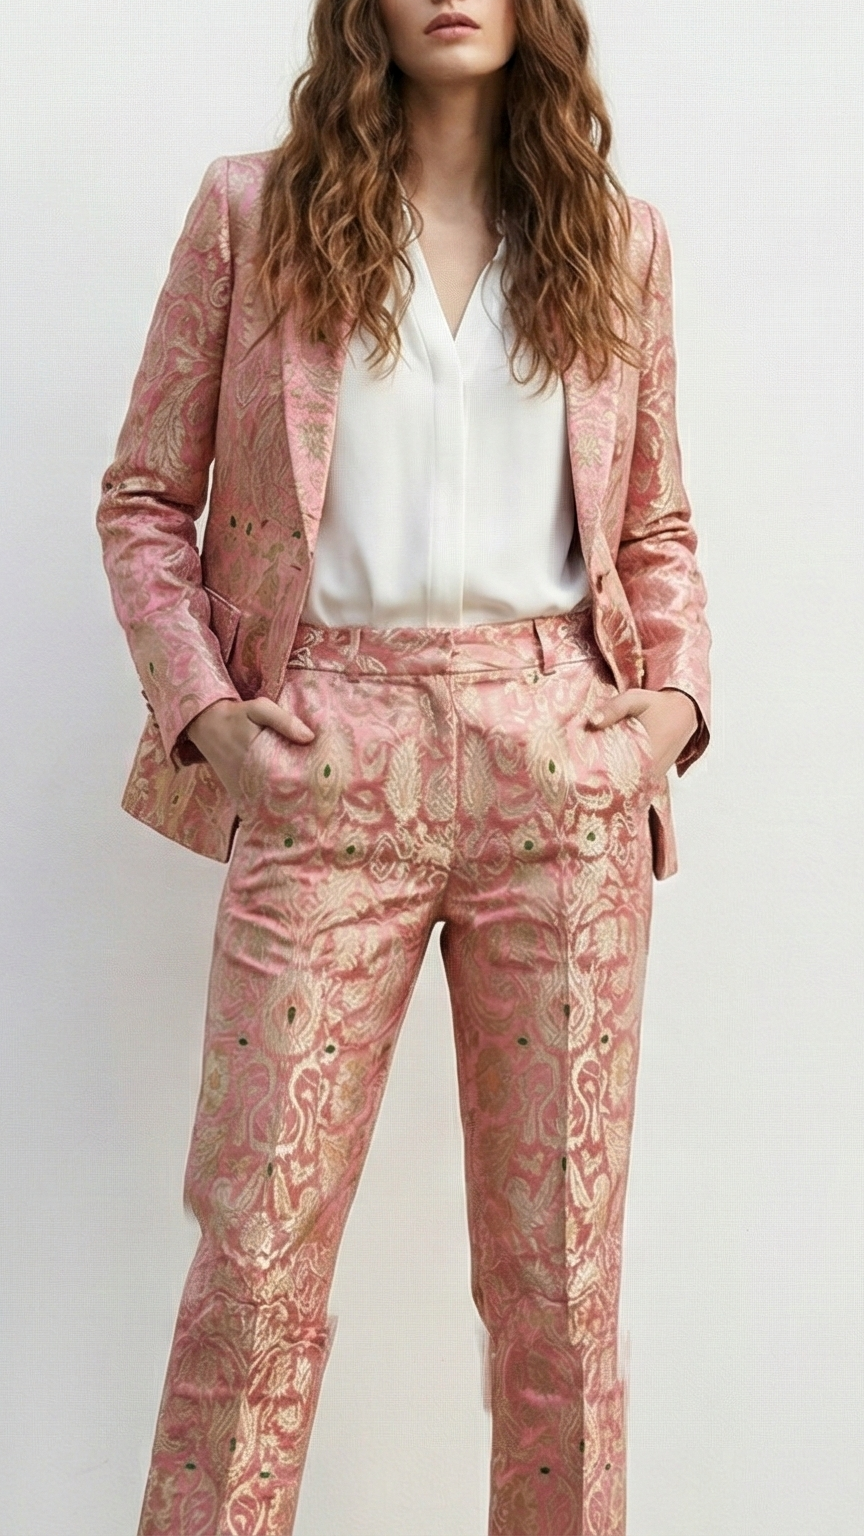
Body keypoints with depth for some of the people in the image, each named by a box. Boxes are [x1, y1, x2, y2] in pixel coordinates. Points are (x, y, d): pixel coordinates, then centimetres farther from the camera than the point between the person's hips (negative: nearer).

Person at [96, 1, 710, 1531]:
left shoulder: (619, 240, 13)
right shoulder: (253, 211, 8)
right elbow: (145, 499, 8)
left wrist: (674, 699, 1)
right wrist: (205, 709, -5)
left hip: (562, 764, 2)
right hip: (332, 762, -1)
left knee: (560, 1255, 8)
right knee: (258, 1244, -1)